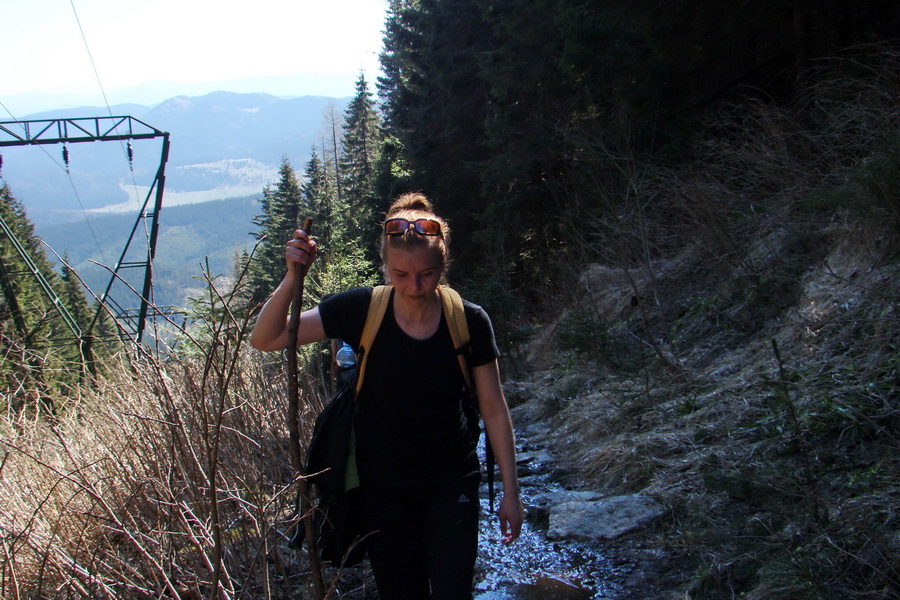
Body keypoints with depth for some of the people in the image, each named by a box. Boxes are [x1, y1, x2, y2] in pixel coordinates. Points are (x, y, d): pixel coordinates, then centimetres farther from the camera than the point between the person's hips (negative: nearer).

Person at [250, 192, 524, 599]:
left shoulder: (469, 321, -14)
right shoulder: (362, 310, -15)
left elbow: (494, 410, -5)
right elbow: (265, 340, -12)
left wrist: (510, 491, -2)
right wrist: (292, 277, -29)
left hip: (451, 484, -1)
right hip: (383, 486, 1)